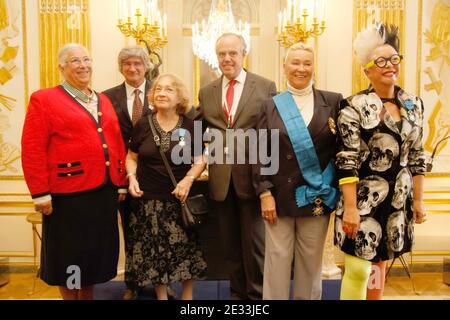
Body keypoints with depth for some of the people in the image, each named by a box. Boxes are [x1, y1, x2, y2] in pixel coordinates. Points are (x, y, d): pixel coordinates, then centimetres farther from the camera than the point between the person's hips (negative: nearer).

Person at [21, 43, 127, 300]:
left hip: (104, 192, 6)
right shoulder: (43, 99, -3)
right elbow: (32, 150, -9)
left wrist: (121, 183, 10)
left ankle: (89, 296, 35)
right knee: (69, 257, 9)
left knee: (96, 252, 16)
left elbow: (117, 143, 14)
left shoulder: (104, 101, 14)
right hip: (68, 195, -5)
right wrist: (41, 194, -13)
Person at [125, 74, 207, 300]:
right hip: (149, 200, 1)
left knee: (186, 249, 6)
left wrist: (188, 179, -14)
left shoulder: (190, 126, -2)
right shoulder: (143, 125, 0)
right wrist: (132, 177, -9)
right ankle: (161, 296, 28)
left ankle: (187, 295, 27)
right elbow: (131, 157, 9)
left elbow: (200, 160, 2)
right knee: (154, 251, 9)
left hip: (180, 199, 0)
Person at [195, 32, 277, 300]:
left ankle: (257, 294, 23)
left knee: (254, 241, 6)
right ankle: (238, 292, 30)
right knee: (231, 244, 14)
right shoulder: (207, 92, 11)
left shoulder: (266, 87, 0)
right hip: (222, 179, 4)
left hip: (252, 176, -3)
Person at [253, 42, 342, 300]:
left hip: (318, 197, 0)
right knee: (278, 259, 6)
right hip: (281, 195, 0)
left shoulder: (333, 102, 3)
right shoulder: (272, 106, 4)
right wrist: (265, 193, -8)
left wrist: (340, 191, -2)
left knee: (311, 262, 12)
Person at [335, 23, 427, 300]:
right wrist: (350, 207, -17)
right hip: (365, 200, -5)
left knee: (380, 265, 16)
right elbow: (347, 161, -14)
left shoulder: (414, 104, 6)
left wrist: (418, 200, 12)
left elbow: (417, 156, 12)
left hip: (398, 202, 5)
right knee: (359, 269, 0)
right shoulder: (355, 107, -11)